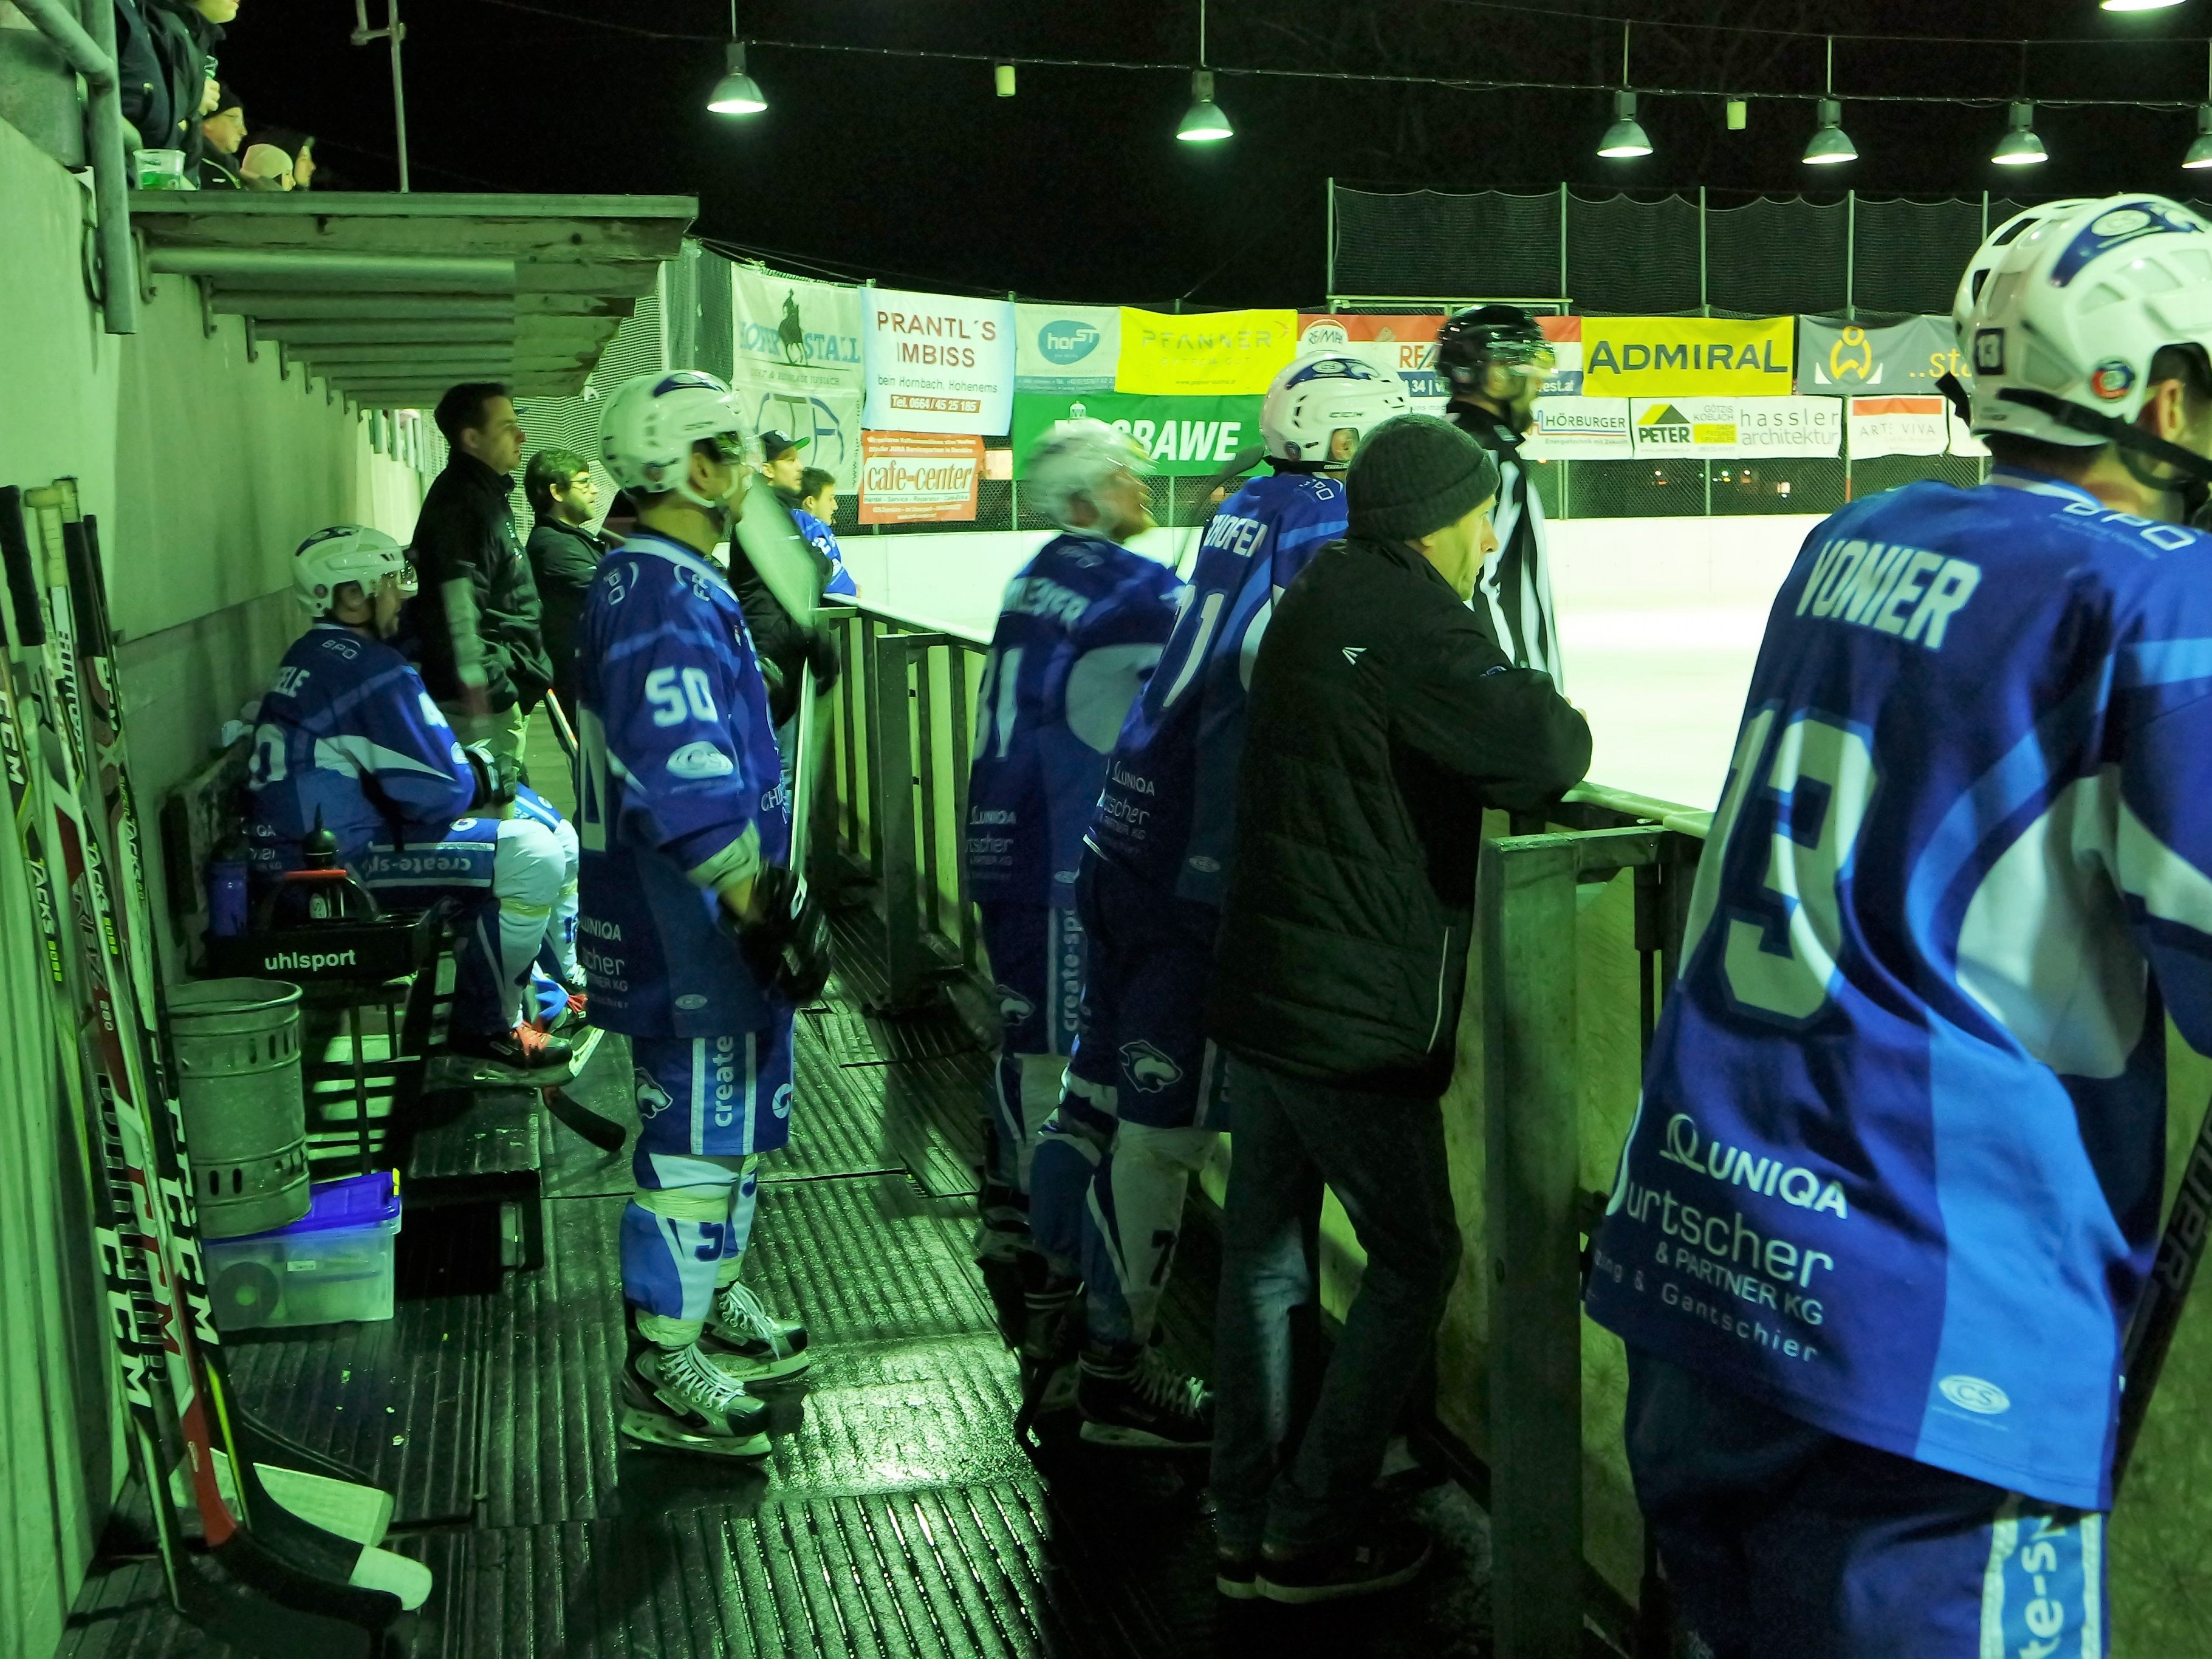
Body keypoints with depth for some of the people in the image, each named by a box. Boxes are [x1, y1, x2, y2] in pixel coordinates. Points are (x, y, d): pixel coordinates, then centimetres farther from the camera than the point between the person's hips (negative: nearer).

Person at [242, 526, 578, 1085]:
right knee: (533, 859, -19)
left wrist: (473, 768, 6)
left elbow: (410, 764, 22)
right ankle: (482, 1037, -8)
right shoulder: (370, 670, -17)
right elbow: (438, 792, -19)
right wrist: (483, 777, 3)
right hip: (335, 861, -11)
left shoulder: (312, 659, 16)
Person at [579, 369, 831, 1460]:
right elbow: (688, 792, -28)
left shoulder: (656, 586, 15)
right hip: (690, 934, -11)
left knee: (738, 1117, 21)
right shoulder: (662, 604, -21)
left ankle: (713, 1308, 37)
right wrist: (763, 911, -26)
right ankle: (661, 1371, 10)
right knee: (697, 1134, -2)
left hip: (706, 926, 11)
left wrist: (775, 897, 26)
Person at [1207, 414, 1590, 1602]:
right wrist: (1553, 718, -1)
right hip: (1352, 1015, -9)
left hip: (1259, 993, 9)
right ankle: (1311, 1535, 11)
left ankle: (1244, 1527, 25)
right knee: (1415, 1261, 6)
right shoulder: (1412, 626, -18)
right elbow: (1547, 756, -24)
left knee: (1263, 1254, 14)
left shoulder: (1315, 601, 12)